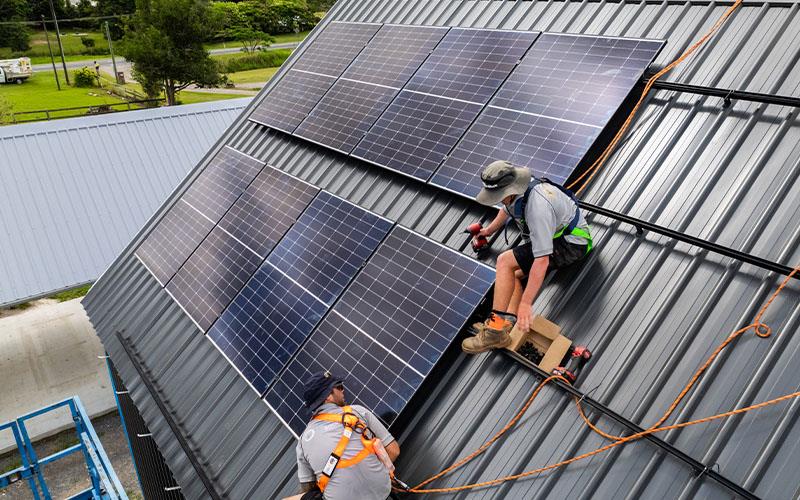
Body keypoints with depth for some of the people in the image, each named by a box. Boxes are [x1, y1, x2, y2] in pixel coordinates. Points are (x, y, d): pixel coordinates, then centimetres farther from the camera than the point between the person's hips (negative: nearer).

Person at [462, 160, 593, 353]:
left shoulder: (537, 206, -35)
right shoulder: (513, 190, -7)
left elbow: (542, 260, -36)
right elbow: (506, 209, 20)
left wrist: (525, 303, -36)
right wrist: (489, 230, 36)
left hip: (571, 244, -10)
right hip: (554, 236, 10)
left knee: (505, 262, -21)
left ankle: (496, 329, -22)